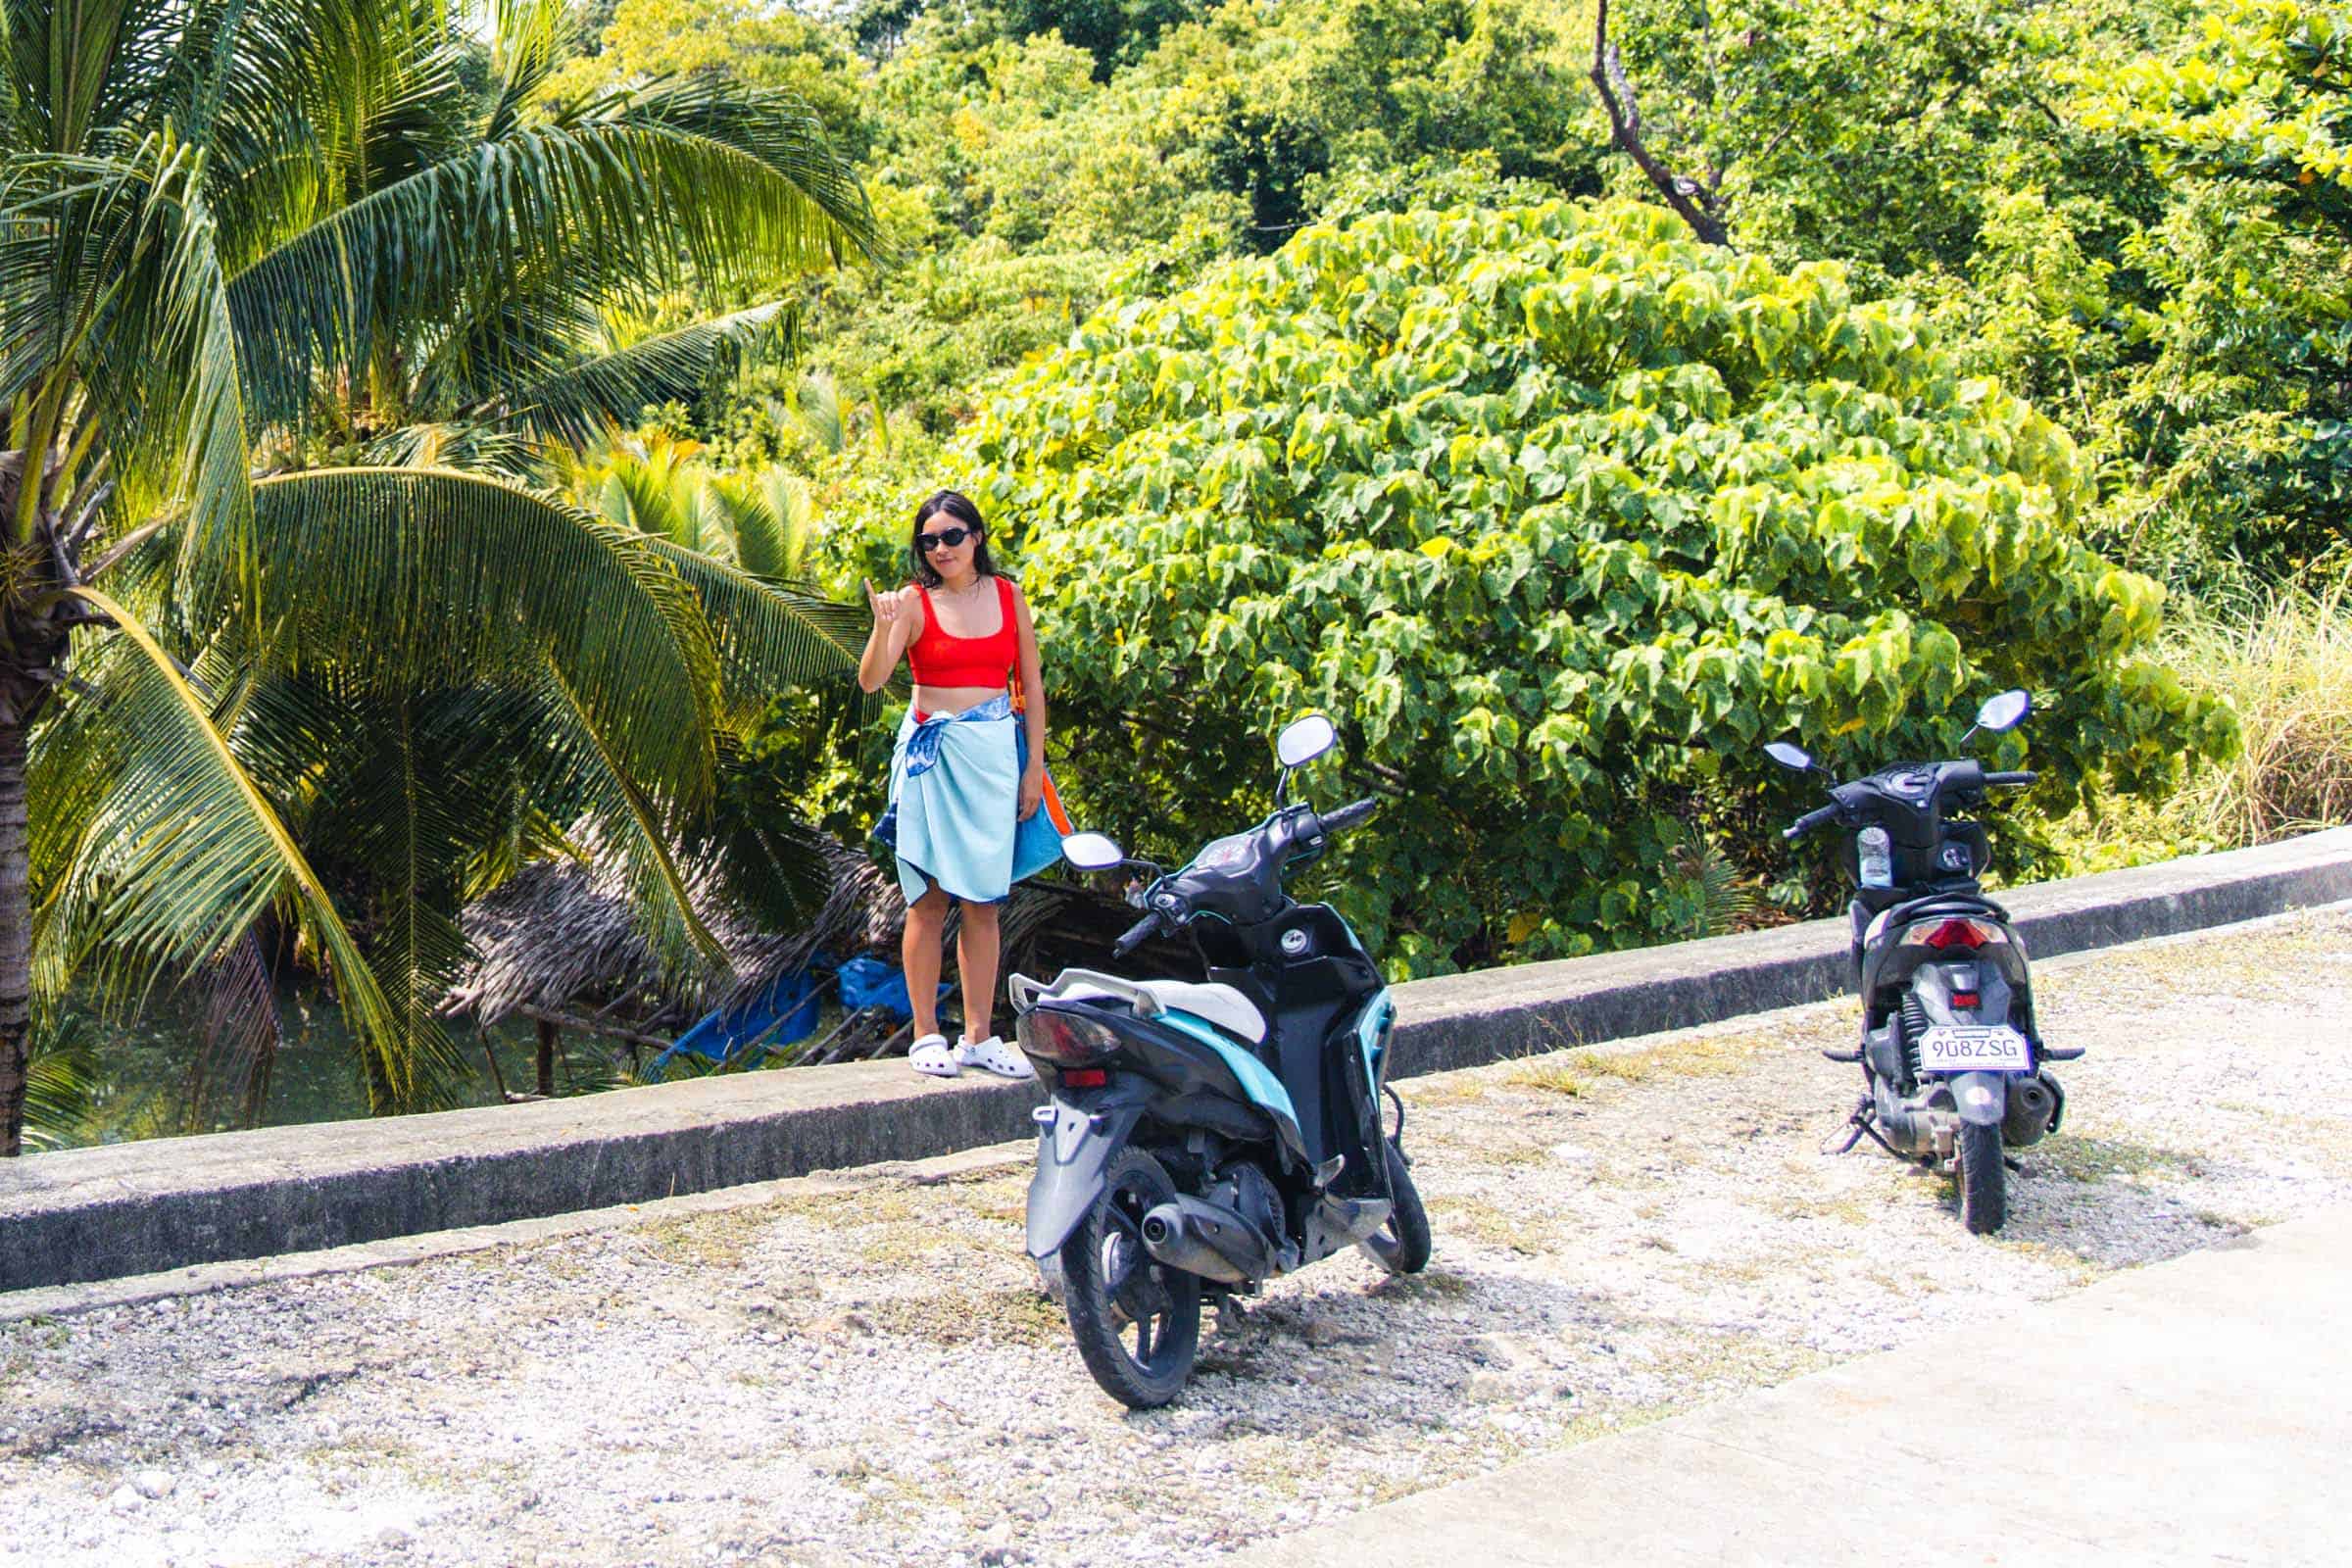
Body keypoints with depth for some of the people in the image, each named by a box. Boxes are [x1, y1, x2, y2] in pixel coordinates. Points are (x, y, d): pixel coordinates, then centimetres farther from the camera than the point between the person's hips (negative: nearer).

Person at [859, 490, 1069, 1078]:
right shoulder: (914, 601, -1)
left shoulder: (1008, 596, 8)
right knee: (929, 898, -2)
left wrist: (1034, 765, 4)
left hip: (995, 757, 3)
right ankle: (926, 1035, 3)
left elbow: (1032, 686, 10)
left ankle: (979, 1036, 10)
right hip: (931, 757, -2)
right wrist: (883, 627, -29)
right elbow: (870, 680, -11)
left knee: (984, 902, 5)